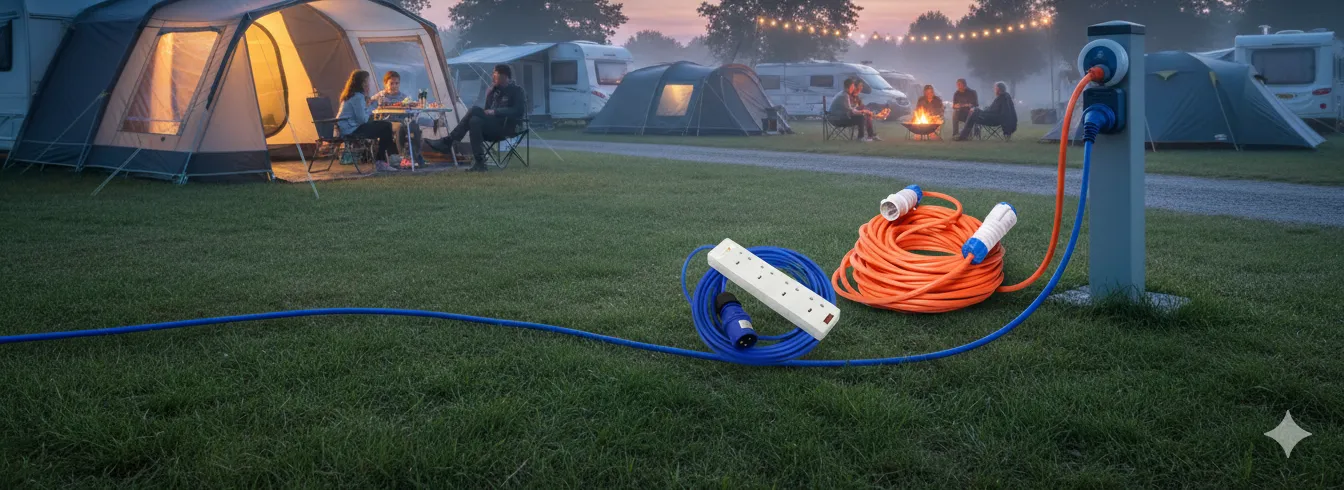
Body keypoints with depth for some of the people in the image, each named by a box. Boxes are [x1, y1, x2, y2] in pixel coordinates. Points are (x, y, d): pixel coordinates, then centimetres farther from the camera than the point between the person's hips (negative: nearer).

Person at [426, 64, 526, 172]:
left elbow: (518, 111, -13)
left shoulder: (517, 91, 2)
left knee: (475, 110, -27)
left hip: (505, 127, -6)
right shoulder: (492, 91, 20)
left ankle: (447, 141, -25)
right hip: (490, 128, 6)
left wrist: (495, 112, -18)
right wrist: (486, 112, -6)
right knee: (475, 121, -29)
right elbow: (487, 111, 19)